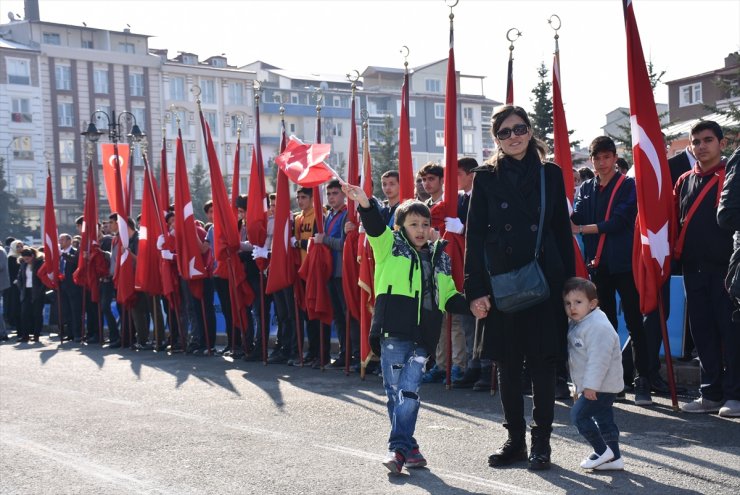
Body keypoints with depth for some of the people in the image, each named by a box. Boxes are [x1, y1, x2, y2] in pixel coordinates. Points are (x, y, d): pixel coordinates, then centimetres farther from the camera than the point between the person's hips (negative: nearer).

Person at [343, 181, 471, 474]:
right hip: (393, 332, -2)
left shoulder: (440, 258, 18)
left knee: (409, 391, -5)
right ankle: (408, 447, 8)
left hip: (423, 338, 2)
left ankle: (399, 447, 1)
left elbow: (449, 296, 24)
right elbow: (375, 228, -13)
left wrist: (471, 306, 6)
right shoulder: (390, 246, 6)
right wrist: (365, 205, -31)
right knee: (395, 391, 0)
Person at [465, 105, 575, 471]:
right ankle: (515, 439, 20)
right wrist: (475, 289, -6)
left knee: (542, 363, 2)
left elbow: (563, 232, 7)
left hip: (545, 282, 0)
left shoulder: (550, 174, 6)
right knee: (508, 365, 7)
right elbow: (474, 236, 1)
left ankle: (541, 442, 13)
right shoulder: (486, 177, 4)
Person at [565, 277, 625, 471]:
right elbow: (578, 358, 21)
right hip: (595, 386, 10)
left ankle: (601, 450, 0)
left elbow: (599, 359, -27)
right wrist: (578, 386, 23)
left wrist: (590, 385, -27)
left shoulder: (598, 326, -22)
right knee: (604, 419, 13)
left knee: (579, 413, -10)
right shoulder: (576, 324, 11)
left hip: (601, 386, -10)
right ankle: (614, 457, 19)